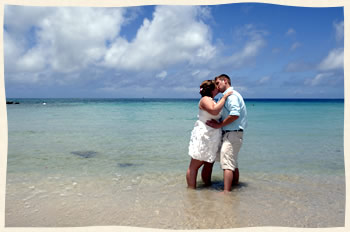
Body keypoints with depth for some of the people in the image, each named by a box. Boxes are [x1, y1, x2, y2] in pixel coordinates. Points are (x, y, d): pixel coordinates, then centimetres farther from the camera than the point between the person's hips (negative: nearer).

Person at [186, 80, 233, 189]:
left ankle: (208, 185, 26)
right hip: (203, 137, -10)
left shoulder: (212, 101, 20)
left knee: (209, 164, 15)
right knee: (195, 165, -3)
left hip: (212, 138, 10)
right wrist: (224, 97, -19)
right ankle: (191, 190, 0)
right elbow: (214, 111, -28)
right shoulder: (205, 99, -10)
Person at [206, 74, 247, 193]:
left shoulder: (231, 95, -12)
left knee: (227, 163, -13)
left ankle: (226, 191, -14)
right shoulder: (231, 95, 20)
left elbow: (235, 114, -25)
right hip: (233, 134, 10)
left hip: (232, 134, -10)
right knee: (233, 163, 17)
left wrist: (219, 125, -19)